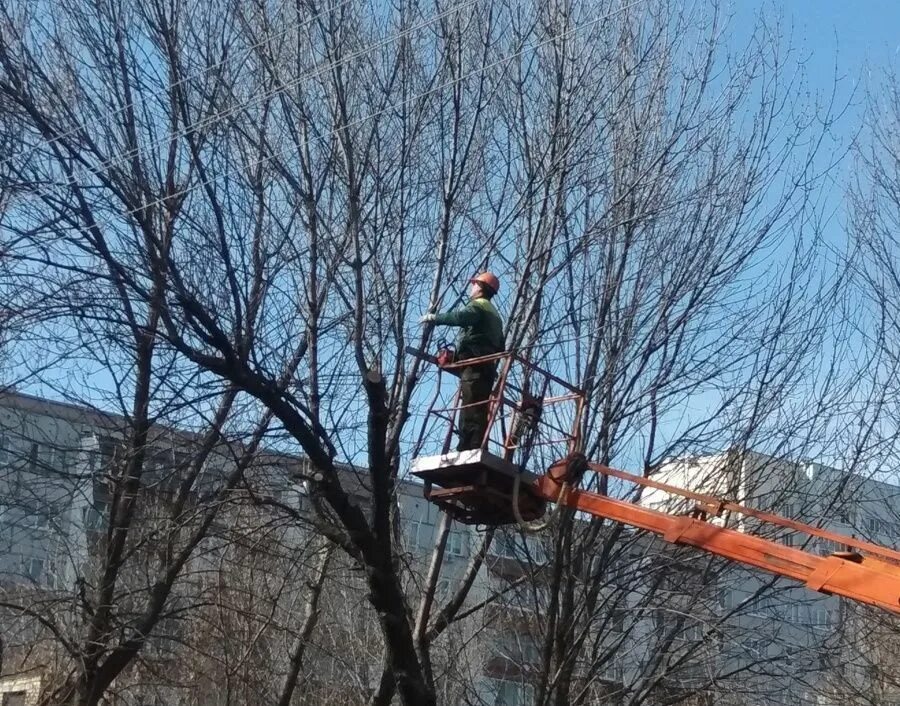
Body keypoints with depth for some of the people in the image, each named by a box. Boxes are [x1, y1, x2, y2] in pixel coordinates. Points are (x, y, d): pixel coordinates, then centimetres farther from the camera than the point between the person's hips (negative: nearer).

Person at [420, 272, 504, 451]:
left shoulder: (478, 305, 0)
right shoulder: (494, 315, 30)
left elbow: (460, 317, -22)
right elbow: (500, 348, 29)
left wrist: (435, 318, -13)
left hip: (475, 367, -10)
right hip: (488, 368, 10)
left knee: (470, 411, -18)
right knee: (479, 412, 4)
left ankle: (469, 450, -27)